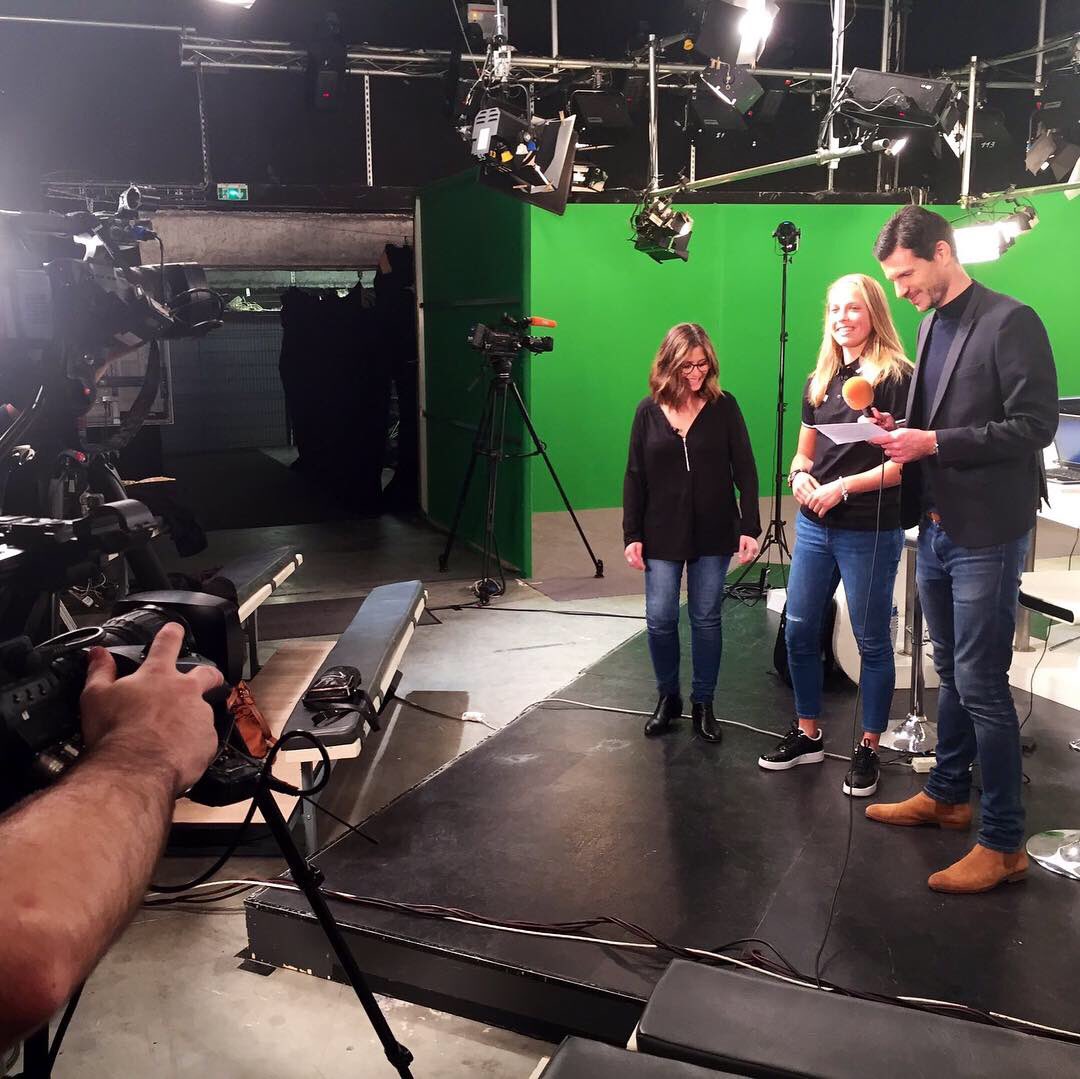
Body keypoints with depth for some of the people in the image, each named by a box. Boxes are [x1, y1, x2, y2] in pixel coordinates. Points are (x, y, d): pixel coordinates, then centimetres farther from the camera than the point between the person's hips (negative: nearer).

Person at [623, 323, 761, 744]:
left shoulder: (724, 406, -3)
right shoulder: (648, 411, 0)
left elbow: (744, 470, -2)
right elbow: (634, 477, 2)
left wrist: (750, 527, -8)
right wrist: (632, 535, -2)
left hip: (713, 534, -1)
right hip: (662, 535, 1)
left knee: (706, 619, 7)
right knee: (660, 619, 1)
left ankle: (703, 703, 21)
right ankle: (667, 697, 22)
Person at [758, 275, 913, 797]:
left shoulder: (896, 376, -9)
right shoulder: (819, 381, 11)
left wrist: (841, 487, -18)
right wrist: (800, 476, -4)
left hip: (870, 530, -6)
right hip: (814, 525, 7)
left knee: (872, 640, 5)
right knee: (799, 629, 10)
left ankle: (868, 749, 19)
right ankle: (807, 734, 27)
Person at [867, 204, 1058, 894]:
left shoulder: (1010, 321, -12)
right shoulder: (932, 324, 12)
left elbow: (1036, 424, -17)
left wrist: (934, 442, -21)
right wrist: (905, 429, 1)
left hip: (986, 533, -8)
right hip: (936, 527, 8)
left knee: (981, 684, -5)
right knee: (952, 673, 18)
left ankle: (1004, 843, 6)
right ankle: (947, 796, 33)